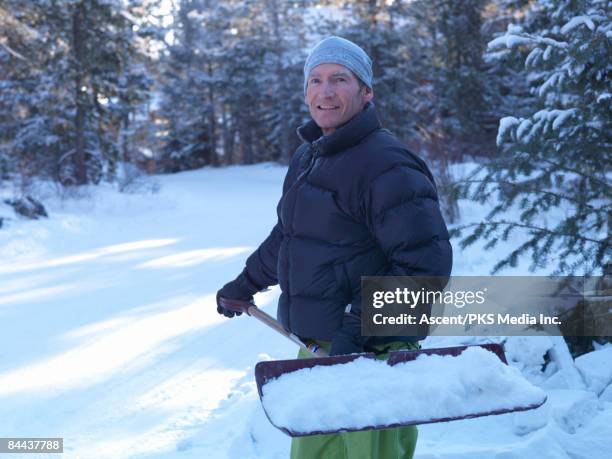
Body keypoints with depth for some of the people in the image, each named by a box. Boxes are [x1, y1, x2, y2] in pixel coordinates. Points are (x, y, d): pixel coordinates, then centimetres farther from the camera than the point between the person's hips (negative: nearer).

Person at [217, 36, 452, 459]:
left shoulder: (387, 166, -17)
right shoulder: (307, 157, 13)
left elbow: (426, 264, -23)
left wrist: (360, 328, -26)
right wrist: (246, 285, 35)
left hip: (370, 357, -9)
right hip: (316, 350, 9)